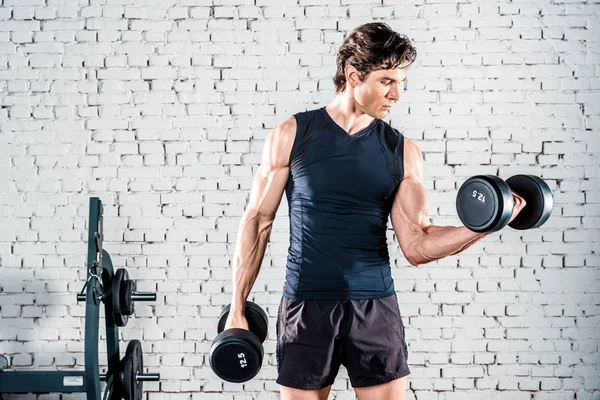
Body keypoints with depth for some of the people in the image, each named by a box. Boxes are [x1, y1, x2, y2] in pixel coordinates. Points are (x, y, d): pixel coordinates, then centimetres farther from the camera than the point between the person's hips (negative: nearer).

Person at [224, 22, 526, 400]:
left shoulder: (403, 152, 3)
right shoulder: (292, 135, -1)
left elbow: (416, 245, 0)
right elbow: (258, 220, 3)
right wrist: (238, 308, 2)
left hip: (375, 308, 1)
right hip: (306, 307, -1)